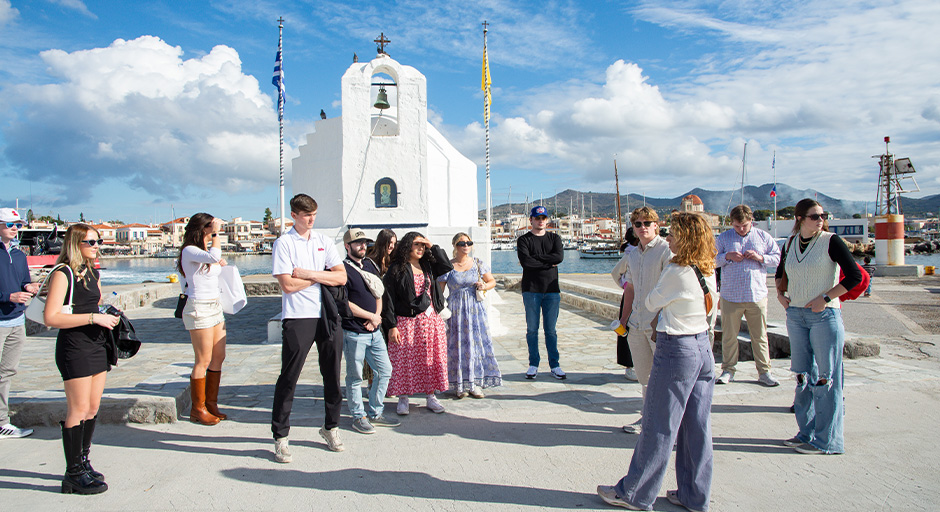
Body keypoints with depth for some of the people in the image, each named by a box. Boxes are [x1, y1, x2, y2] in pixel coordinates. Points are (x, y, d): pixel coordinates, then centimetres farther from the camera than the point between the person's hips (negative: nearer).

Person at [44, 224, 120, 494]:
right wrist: (94, 317, -21)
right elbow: (51, 317, -19)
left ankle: (83, 462, 23)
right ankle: (73, 474, 4)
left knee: (93, 407, 11)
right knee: (79, 410, -5)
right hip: (74, 347, -8)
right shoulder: (63, 274, -11)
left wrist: (108, 314, 10)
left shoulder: (92, 273, 14)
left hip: (97, 345, 8)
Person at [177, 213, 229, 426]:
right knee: (204, 361, -5)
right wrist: (216, 233, -20)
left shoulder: (205, 251, 17)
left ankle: (211, 404, 18)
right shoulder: (189, 251, -10)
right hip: (199, 308, -9)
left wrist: (221, 265, 12)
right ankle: (198, 409, 6)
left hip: (215, 306, 9)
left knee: (218, 358, 8)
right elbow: (213, 256, -28)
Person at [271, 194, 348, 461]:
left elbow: (341, 277, 2)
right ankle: (280, 437, 11)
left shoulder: (324, 241, 12)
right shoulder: (283, 243, -1)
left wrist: (309, 273, -9)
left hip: (328, 316, 4)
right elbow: (288, 284, -11)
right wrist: (322, 275, -2)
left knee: (332, 375, 10)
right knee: (288, 378, -1)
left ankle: (331, 428, 26)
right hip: (298, 318, -4)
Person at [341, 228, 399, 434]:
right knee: (355, 377, 4)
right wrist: (371, 316, -10)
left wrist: (376, 316, -1)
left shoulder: (370, 265, 13)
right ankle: (358, 417, 18)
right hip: (354, 333, -7)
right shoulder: (343, 269, -10)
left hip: (374, 331, 7)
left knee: (385, 370, 10)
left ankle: (375, 414, 23)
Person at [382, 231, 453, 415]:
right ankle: (403, 398, 13)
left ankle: (431, 396, 18)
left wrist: (433, 247, -1)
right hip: (406, 322, -5)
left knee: (431, 359, 7)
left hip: (430, 320, 5)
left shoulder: (427, 266, 12)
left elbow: (447, 267, 3)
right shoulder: (396, 269, -4)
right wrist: (391, 326, -12)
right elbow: (389, 299, -7)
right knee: (404, 361, 0)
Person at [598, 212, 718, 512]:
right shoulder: (708, 271, 5)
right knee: (697, 426, 13)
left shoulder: (676, 272, -17)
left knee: (659, 426, 1)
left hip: (676, 350, -8)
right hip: (704, 347, 8)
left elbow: (651, 303, -3)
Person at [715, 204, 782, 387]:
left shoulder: (763, 236, 9)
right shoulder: (724, 238, 8)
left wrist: (761, 258, -8)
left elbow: (778, 258, 9)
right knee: (729, 335, 5)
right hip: (730, 295, 0)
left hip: (757, 295, 0)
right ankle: (728, 370, 18)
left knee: (760, 336, 5)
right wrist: (727, 256, -11)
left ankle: (764, 371, 15)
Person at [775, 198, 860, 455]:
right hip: (795, 315, 6)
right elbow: (781, 272, 25)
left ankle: (827, 440, 8)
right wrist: (780, 292, 10)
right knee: (803, 375, 11)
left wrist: (826, 298, -15)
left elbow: (855, 276, -11)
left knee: (825, 377, -2)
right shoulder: (791, 243, 8)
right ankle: (807, 433, 23)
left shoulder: (831, 241, -7)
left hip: (825, 316, -5)